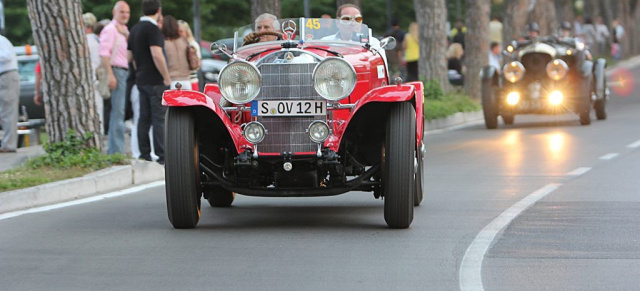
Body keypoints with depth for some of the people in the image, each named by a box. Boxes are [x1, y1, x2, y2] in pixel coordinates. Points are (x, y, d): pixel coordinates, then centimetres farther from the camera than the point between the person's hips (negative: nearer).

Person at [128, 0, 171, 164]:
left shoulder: (135, 29, 13)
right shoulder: (152, 28, -14)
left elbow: (130, 56, 18)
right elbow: (157, 55, -23)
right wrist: (167, 78, -16)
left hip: (141, 81, 8)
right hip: (155, 81, -8)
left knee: (144, 118, 9)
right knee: (159, 118, -7)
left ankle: (144, 155, 10)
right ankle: (161, 156, -8)